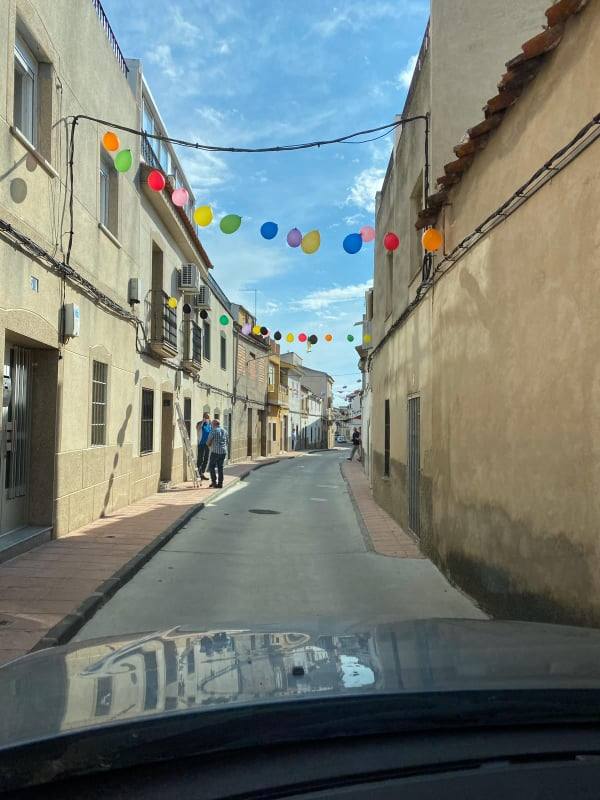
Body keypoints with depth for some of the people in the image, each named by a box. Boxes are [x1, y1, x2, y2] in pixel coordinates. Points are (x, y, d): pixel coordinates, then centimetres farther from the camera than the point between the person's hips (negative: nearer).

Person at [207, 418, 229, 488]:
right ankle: (220, 483, 10)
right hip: (223, 451, 6)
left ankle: (214, 482, -3)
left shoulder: (213, 431, -8)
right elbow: (227, 441, 18)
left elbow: (208, 443, -5)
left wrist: (210, 445, 16)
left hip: (215, 451, -6)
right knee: (220, 467, 11)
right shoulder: (225, 431, 10)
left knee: (211, 467, 4)